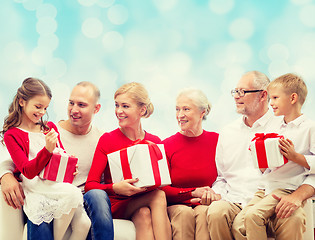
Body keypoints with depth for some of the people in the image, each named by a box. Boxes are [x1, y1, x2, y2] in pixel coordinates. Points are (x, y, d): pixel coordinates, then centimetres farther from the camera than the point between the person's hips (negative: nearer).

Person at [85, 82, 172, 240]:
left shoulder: (155, 142, 6)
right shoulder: (107, 139, -1)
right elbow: (90, 185, -8)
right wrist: (115, 188, -27)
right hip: (116, 206, -3)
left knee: (144, 214, -33)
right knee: (158, 196, -29)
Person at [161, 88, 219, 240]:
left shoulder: (216, 140, 2)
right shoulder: (167, 145, 1)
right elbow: (161, 188, -2)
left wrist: (213, 194, -14)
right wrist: (193, 193, -13)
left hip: (205, 204, 0)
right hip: (175, 205, 0)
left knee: (204, 212, -33)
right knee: (184, 213, -33)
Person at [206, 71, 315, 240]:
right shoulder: (226, 133, 20)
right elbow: (220, 177, 27)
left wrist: (297, 196, -21)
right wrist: (216, 195, 5)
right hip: (235, 205, 4)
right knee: (216, 211, -31)